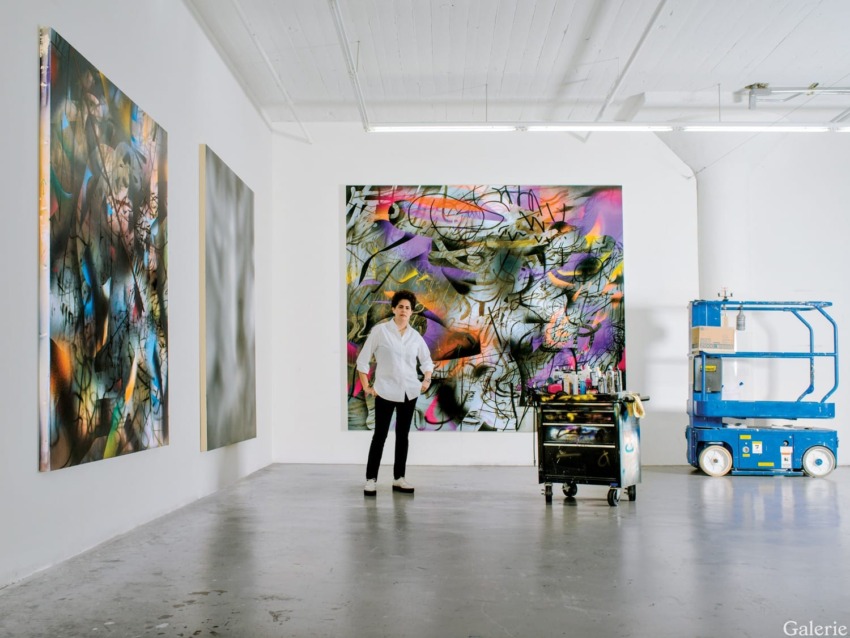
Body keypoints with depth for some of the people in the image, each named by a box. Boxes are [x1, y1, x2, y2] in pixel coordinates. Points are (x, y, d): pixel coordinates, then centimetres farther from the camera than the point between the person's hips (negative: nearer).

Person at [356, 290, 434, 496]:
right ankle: (371, 479, 4)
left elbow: (426, 360, 19)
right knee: (380, 435, -3)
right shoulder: (380, 331, -5)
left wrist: (427, 380, 2)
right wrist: (366, 387, -7)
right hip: (385, 391, -4)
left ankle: (398, 479, 17)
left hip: (409, 392, 4)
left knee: (403, 435, 9)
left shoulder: (415, 336, 6)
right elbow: (363, 359, -2)